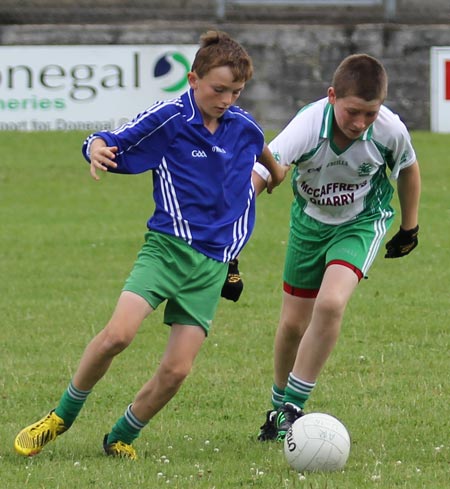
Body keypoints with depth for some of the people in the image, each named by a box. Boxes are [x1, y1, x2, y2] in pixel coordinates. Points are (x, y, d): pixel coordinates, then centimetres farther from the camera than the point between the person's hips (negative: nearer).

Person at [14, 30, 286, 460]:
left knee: (177, 369, -8)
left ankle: (120, 438, 16)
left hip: (215, 262, 4)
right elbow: (110, 143, -8)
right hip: (168, 246, -4)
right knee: (118, 332, -24)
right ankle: (62, 415, 0)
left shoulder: (243, 126, 7)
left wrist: (276, 171, 49)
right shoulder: (168, 118, -8)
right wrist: (97, 150, -31)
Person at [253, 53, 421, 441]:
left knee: (331, 304, -24)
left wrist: (410, 226, 10)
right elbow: (257, 176, -41)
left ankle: (294, 407, -9)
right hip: (310, 220, 1)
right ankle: (280, 407, 36)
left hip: (362, 222, -1)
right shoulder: (308, 126, -34)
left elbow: (407, 168, -3)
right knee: (293, 323, 9)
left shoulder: (390, 130, -27)